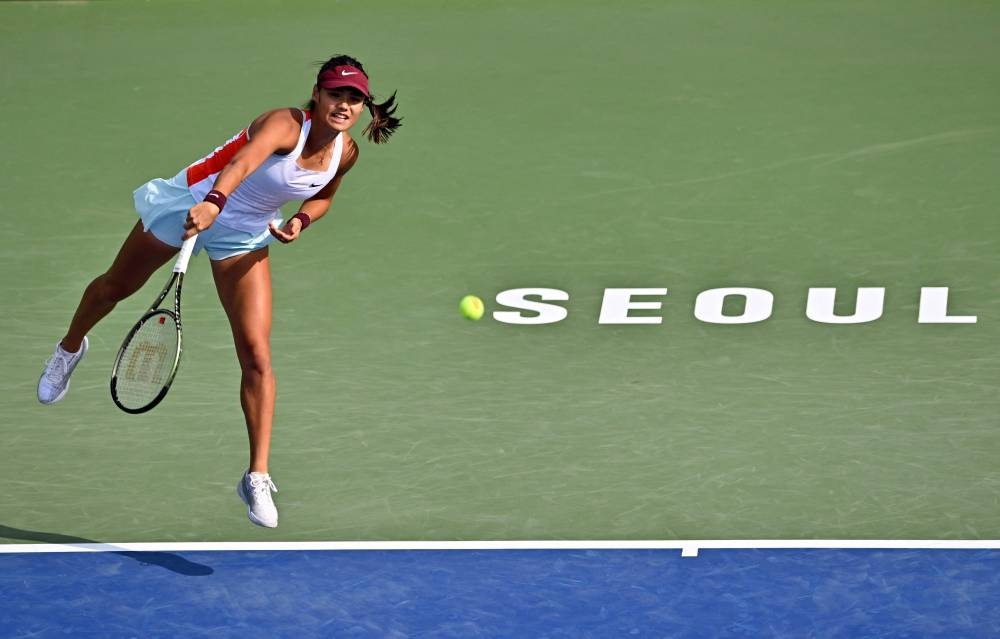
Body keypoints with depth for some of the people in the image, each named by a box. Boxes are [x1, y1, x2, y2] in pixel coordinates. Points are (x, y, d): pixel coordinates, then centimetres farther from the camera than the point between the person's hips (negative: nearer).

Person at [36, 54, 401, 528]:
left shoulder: (345, 153, -13)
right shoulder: (286, 125, -33)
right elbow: (245, 159, -55)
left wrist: (301, 220, -11)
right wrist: (214, 202, -75)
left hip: (244, 237, 4)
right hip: (193, 204, -4)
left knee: (257, 356, -9)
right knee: (116, 287, 22)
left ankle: (257, 477, -5)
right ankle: (70, 349, 56)